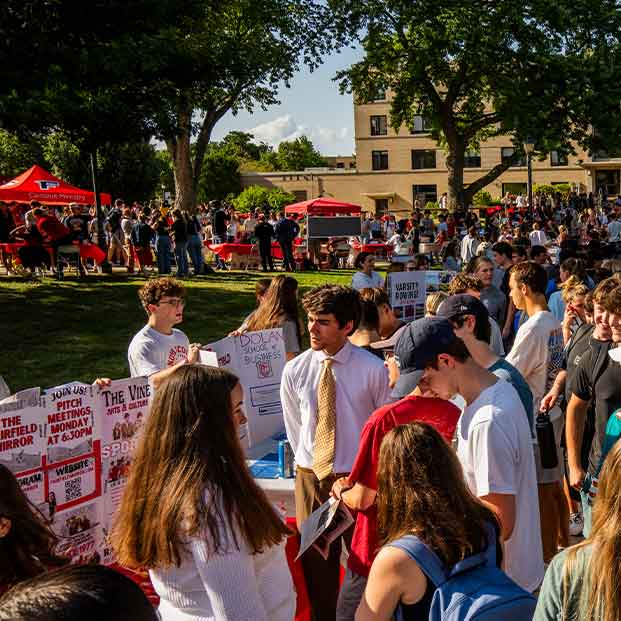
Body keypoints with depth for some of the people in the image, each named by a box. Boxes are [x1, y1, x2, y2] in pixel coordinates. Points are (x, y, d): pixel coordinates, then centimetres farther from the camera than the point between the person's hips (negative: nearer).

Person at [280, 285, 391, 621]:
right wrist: (312, 469, 5)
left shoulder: (373, 369, -13)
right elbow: (294, 429, 7)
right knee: (315, 561, 14)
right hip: (310, 476, 3)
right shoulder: (295, 371, -5)